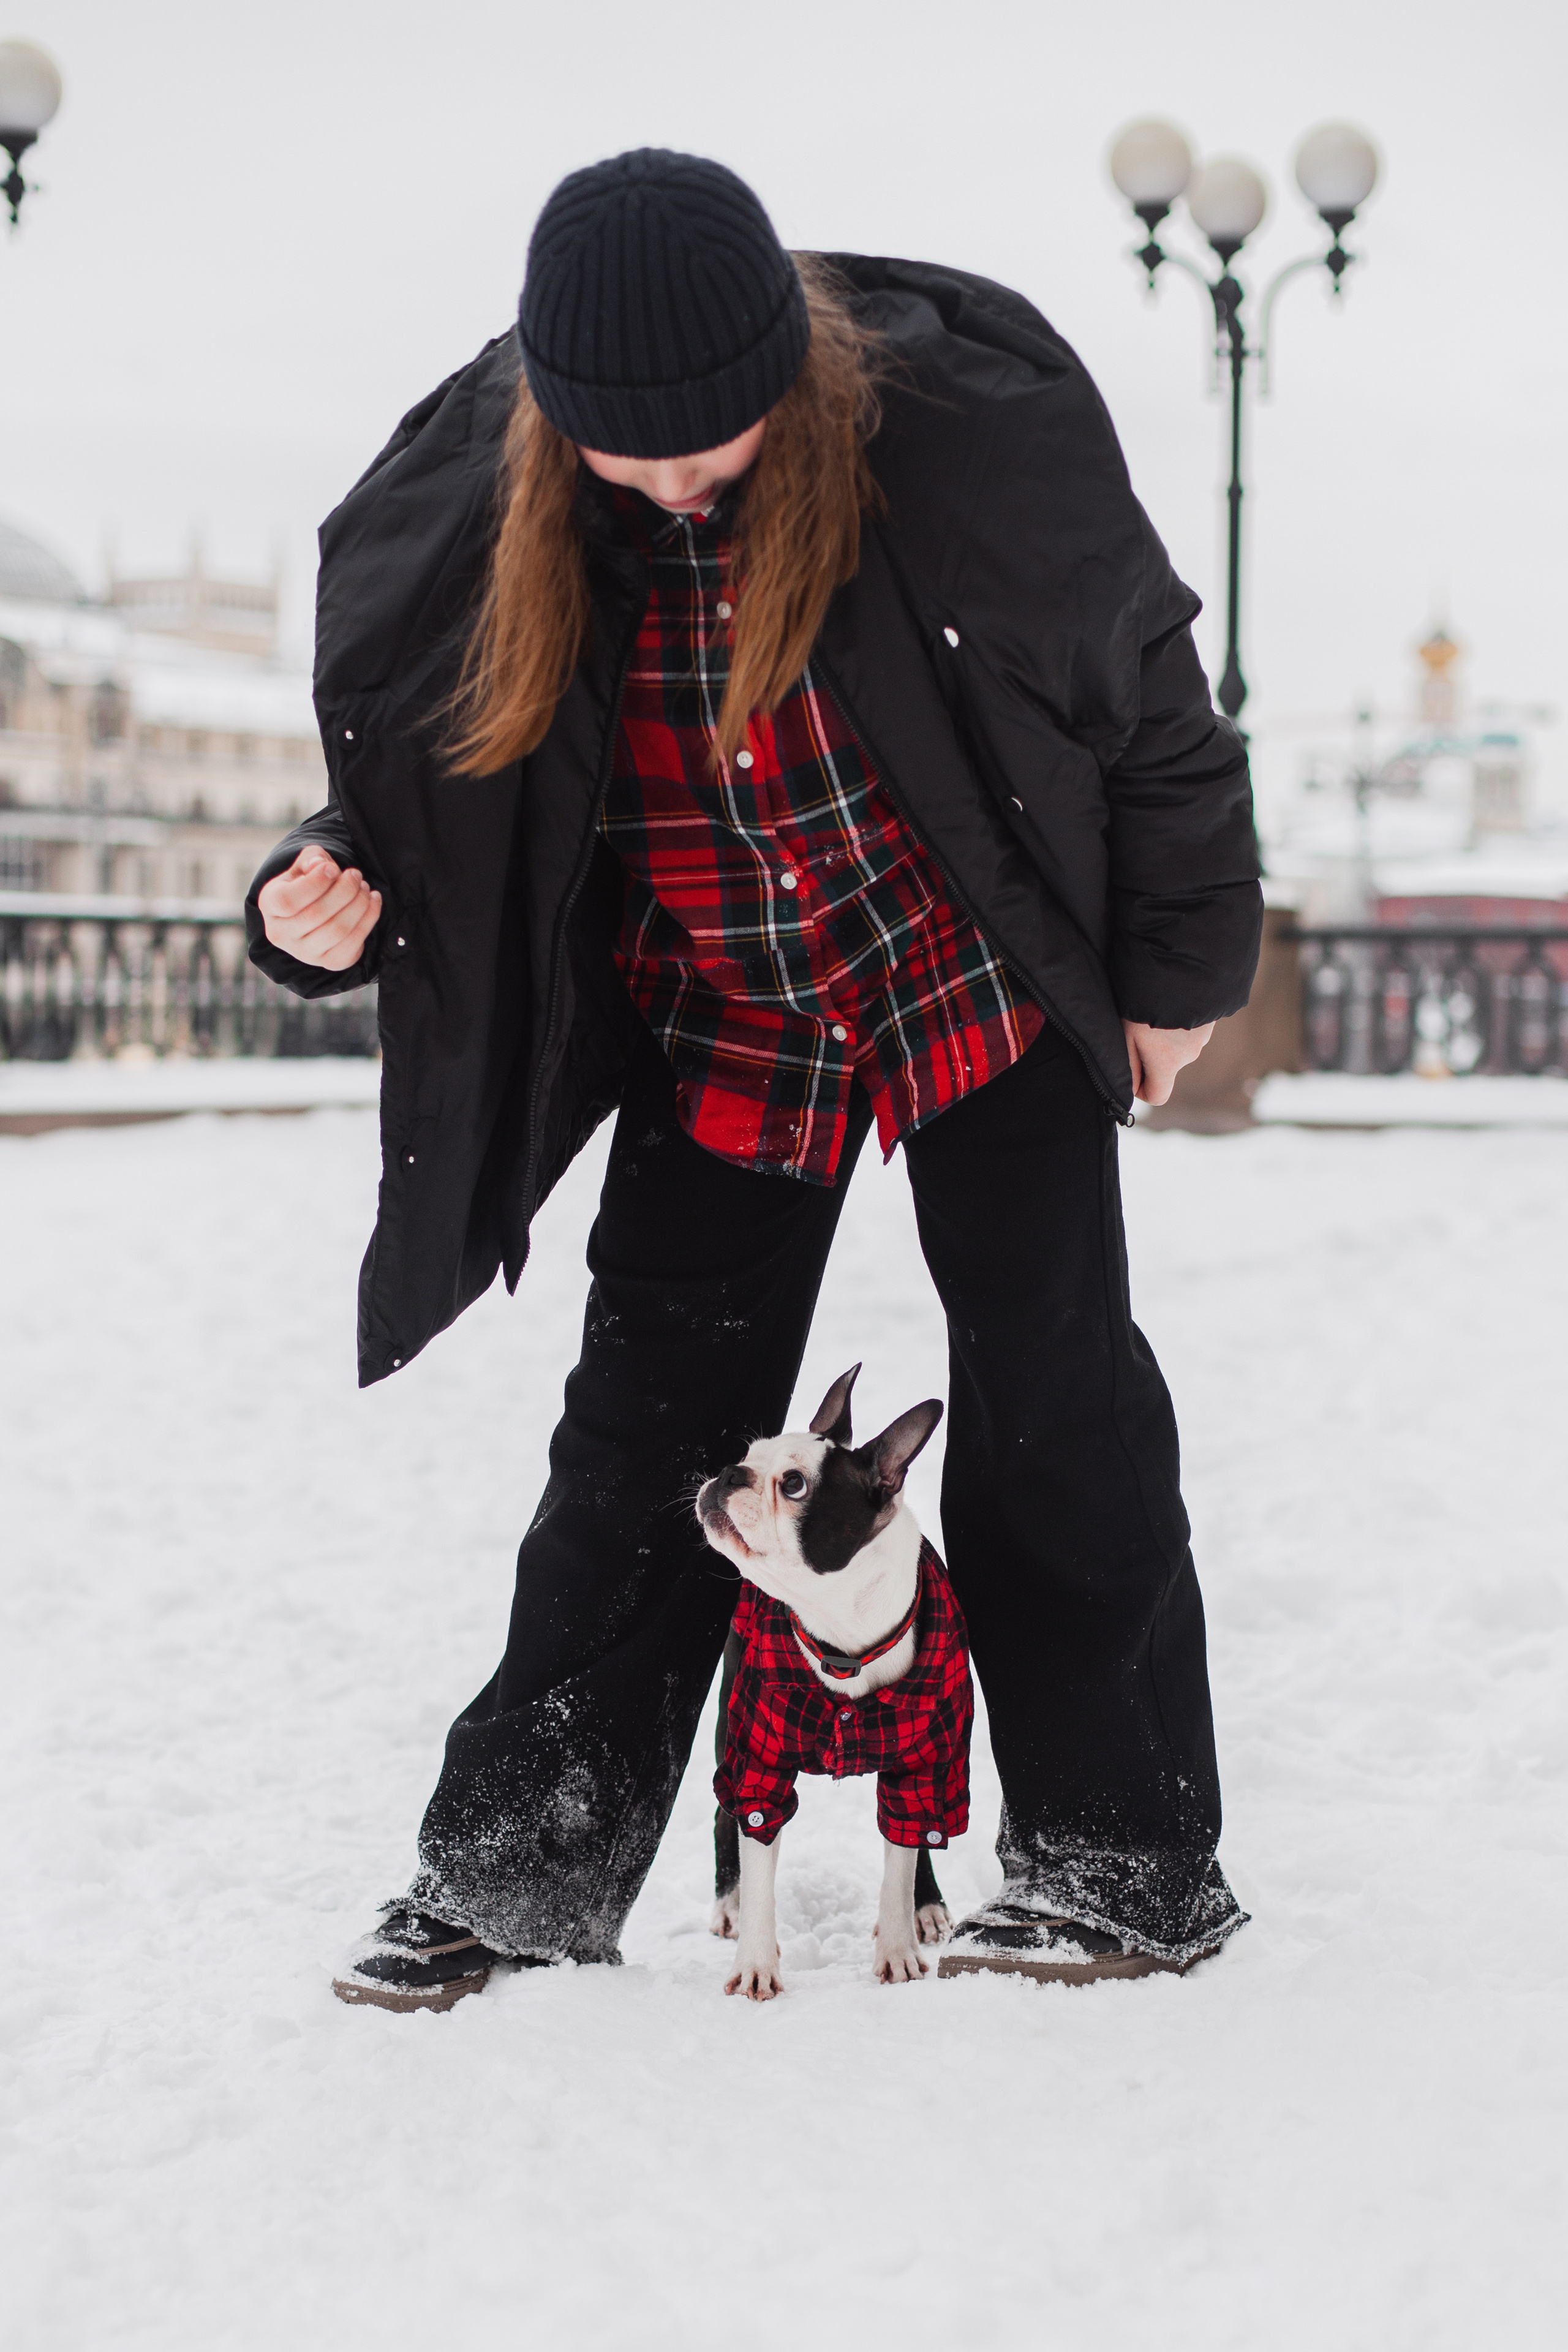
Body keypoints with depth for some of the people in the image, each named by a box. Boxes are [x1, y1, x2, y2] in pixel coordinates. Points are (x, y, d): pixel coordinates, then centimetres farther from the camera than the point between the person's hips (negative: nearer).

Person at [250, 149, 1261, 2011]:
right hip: (721, 1032, 3)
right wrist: (332, 905, -22)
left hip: (983, 986, -2)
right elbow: (419, 781, 0)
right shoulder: (475, 496, -16)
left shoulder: (957, 410, -23)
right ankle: (518, 1862, 16)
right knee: (646, 1431, 6)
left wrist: (1180, 962, -2)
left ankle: (1127, 1859, 11)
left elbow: (1139, 686, -9)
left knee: (1050, 1398, 0)